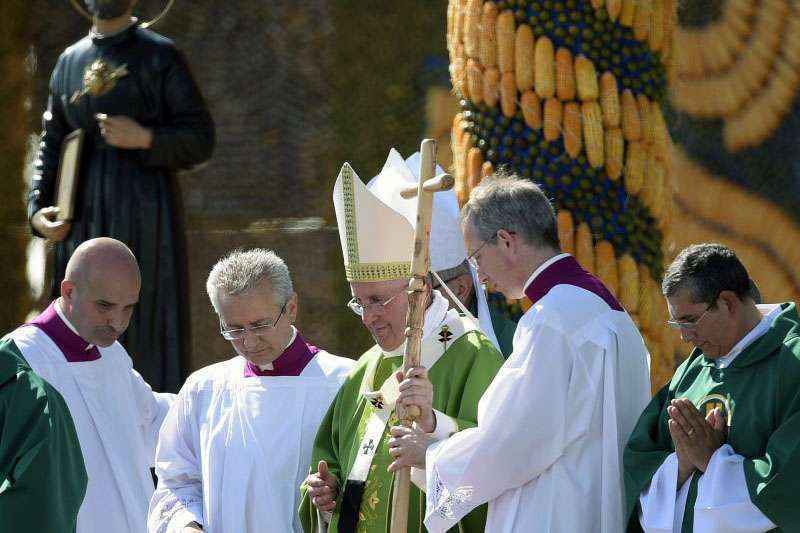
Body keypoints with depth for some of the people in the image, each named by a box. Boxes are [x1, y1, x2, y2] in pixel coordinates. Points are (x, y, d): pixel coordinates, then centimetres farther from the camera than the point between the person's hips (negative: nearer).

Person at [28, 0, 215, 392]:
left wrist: (143, 139, -20)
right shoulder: (70, 61, 15)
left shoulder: (161, 57, 0)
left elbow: (200, 141, -2)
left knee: (149, 330, -9)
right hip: (85, 221, 4)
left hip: (145, 211, -4)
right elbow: (52, 144, 16)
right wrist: (37, 210, -1)